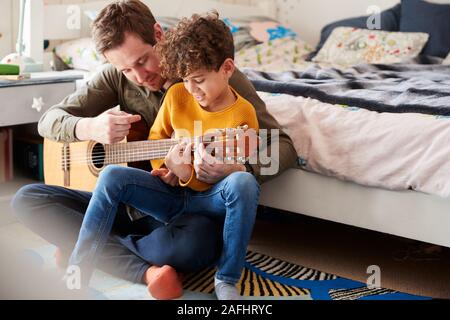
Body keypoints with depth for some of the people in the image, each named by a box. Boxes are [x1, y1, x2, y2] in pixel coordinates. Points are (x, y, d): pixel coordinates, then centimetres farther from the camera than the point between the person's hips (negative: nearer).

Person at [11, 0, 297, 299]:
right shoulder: (118, 77, 2)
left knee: (197, 241, -41)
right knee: (27, 198, -12)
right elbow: (49, 121, 2)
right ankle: (146, 271, -26)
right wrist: (88, 128, -22)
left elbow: (283, 146, -12)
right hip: (132, 207, 5)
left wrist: (237, 169, -34)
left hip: (190, 210, -4)